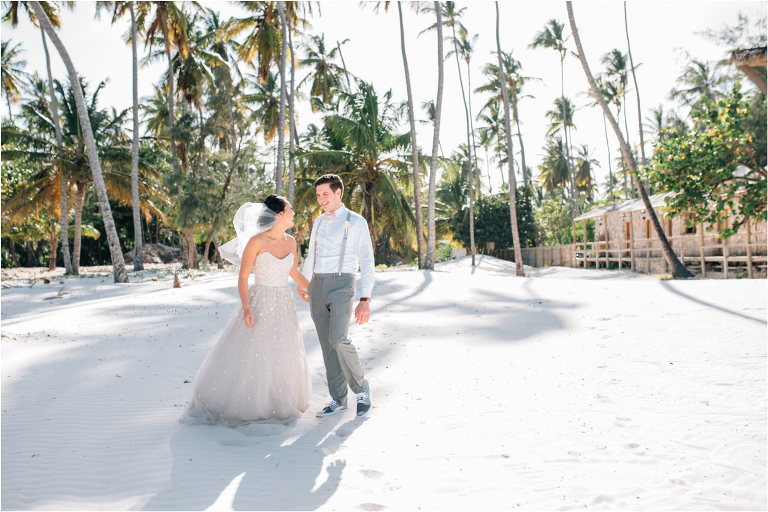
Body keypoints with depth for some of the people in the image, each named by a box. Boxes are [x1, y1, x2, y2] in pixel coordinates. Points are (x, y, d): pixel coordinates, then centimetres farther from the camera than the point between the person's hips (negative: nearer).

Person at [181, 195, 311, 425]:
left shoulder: (290, 242, 3)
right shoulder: (256, 241, -14)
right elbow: (243, 277, -12)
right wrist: (246, 308, -22)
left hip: (284, 305, 6)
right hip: (259, 303, -5)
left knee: (283, 355, 12)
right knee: (247, 353, 1)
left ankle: (280, 402, 30)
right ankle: (235, 402, 19)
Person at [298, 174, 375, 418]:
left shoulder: (356, 222, -2)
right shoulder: (319, 222, 16)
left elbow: (367, 262, -6)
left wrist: (365, 300, -13)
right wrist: (302, 282, 39)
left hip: (341, 285, -6)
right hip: (317, 287, 6)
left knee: (339, 339, -21)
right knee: (327, 344, 6)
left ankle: (361, 389, 3)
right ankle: (338, 400, 17)